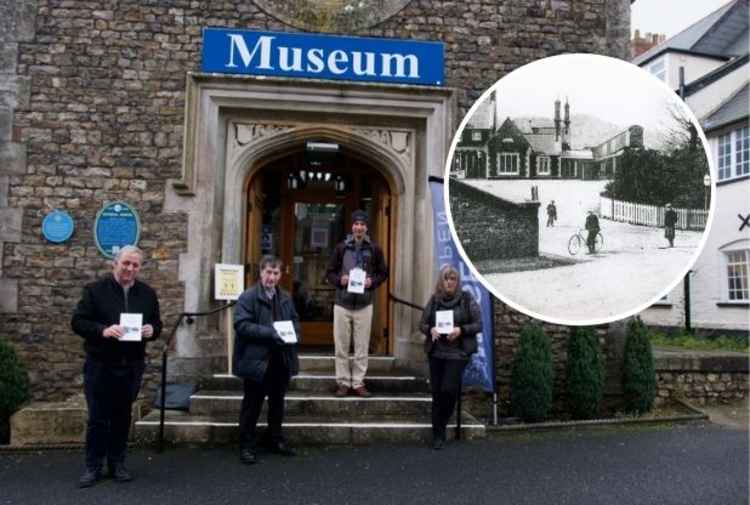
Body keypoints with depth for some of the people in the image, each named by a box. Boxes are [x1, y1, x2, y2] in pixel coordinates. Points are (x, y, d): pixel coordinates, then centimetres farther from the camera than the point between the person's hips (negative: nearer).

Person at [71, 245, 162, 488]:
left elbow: (157, 323, 13)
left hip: (132, 367, 3)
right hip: (100, 365, -3)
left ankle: (117, 464, 25)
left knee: (122, 416, 13)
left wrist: (152, 330, -11)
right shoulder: (95, 289, -5)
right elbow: (78, 322, -8)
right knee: (98, 418, 3)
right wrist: (103, 330, -24)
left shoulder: (148, 293, 6)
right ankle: (93, 467, 17)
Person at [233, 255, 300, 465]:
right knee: (252, 404, 5)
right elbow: (242, 325, -18)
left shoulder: (286, 298, 11)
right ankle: (247, 445, 17)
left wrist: (293, 335, -5)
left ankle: (275, 439, 32)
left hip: (281, 359, 6)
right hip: (256, 359, -6)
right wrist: (270, 332, -25)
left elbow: (295, 321, 17)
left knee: (277, 402, 17)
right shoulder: (247, 297, -9)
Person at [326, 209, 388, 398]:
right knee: (341, 346, 4)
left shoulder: (374, 249, 2)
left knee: (362, 347, 5)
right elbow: (330, 272, 6)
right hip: (342, 304, 0)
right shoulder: (341, 248, 1)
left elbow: (383, 273, 9)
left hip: (364, 305, 0)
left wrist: (373, 281, -10)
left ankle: (358, 383, 15)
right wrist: (339, 280, -14)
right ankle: (343, 382, 15)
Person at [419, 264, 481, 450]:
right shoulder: (434, 300, 7)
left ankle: (440, 428, 13)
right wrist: (430, 330, -12)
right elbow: (422, 323, 10)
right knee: (436, 392, 5)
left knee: (449, 389, -12)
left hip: (457, 352, -3)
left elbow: (478, 324, -1)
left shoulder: (467, 299, -1)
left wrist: (461, 330, -18)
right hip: (436, 352, 3)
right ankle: (438, 435, 18)